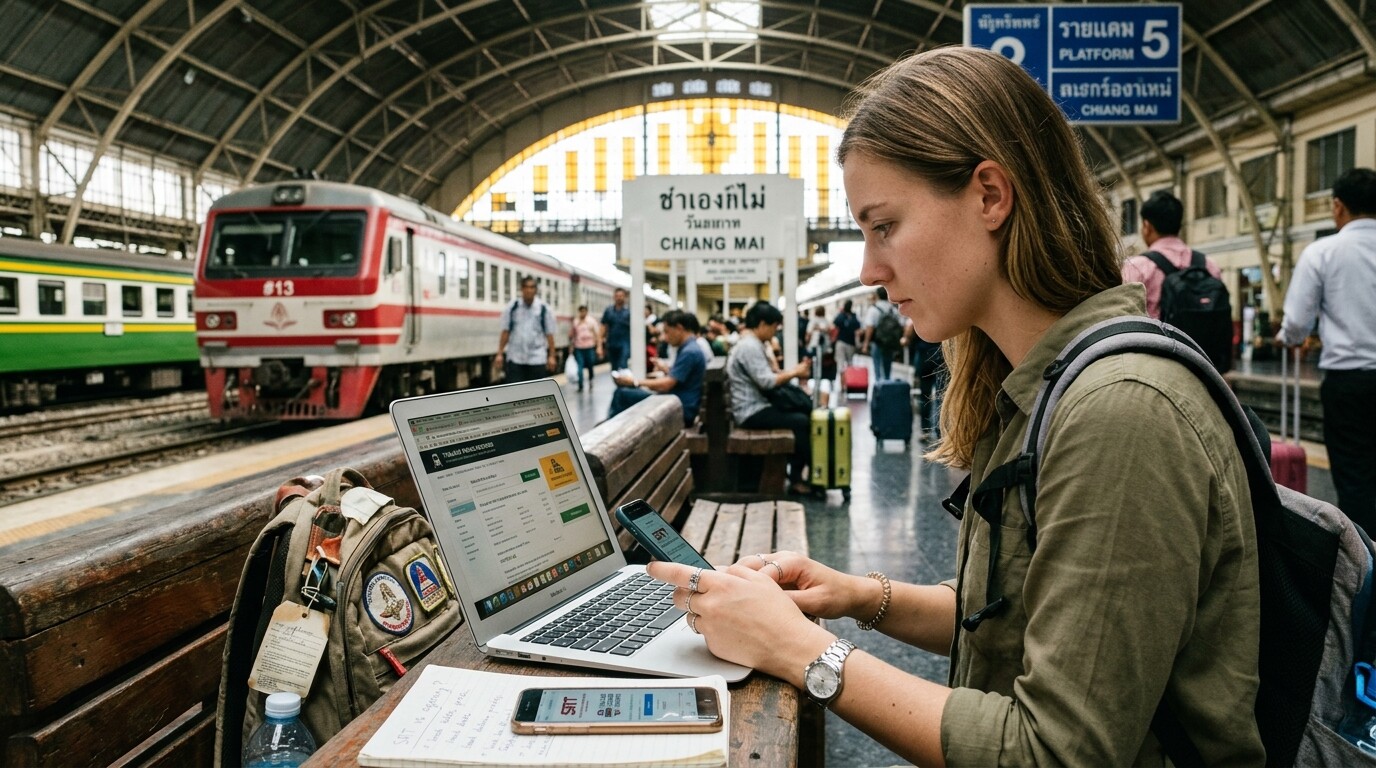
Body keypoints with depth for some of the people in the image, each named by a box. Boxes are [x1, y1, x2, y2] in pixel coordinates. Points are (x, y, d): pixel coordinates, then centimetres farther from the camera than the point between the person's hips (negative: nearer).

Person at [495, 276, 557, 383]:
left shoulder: (545, 309, 0)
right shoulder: (511, 308, 2)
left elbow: (549, 334, 0)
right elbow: (505, 332, 3)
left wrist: (551, 356, -5)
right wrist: (500, 354, -2)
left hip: (537, 359, 0)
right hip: (515, 359, 0)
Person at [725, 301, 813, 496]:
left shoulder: (752, 344, 17)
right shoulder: (749, 346, -18)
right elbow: (767, 381, -24)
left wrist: (794, 371, 6)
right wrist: (794, 373, -12)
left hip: (756, 407, 11)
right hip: (752, 412, -11)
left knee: (802, 414, 3)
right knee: (802, 421, -15)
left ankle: (796, 476, 3)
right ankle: (797, 480, -3)